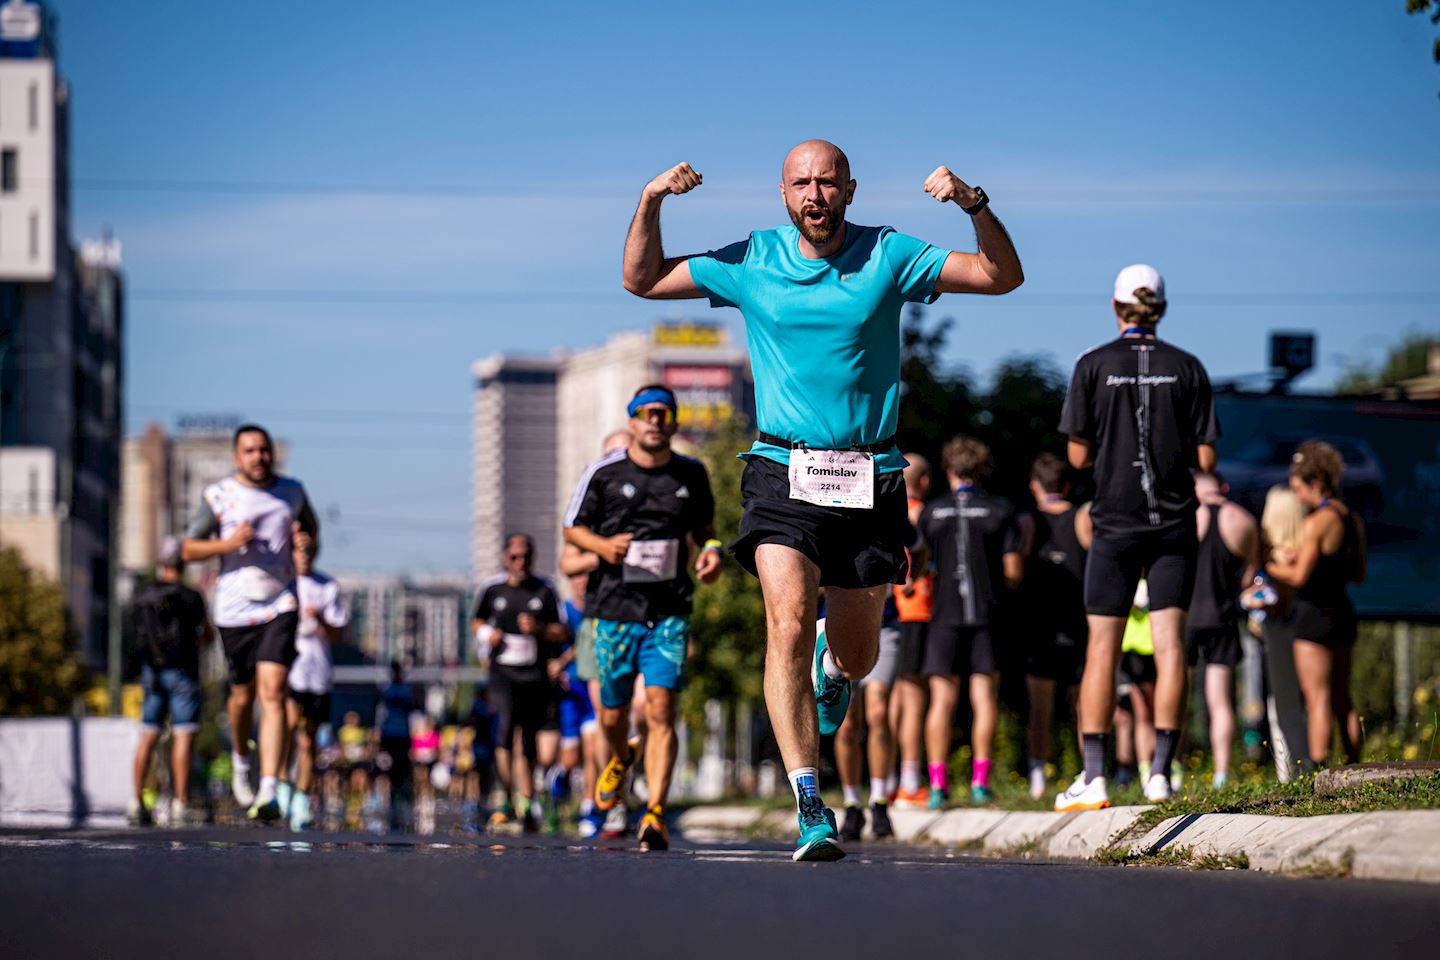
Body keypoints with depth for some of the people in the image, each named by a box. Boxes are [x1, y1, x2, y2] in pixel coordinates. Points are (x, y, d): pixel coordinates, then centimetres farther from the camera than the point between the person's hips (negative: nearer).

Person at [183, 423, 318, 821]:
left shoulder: (292, 492, 7)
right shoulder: (218, 496, -1)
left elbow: (311, 526, 25)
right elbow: (189, 550, 2)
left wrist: (306, 540, 1)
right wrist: (229, 543, -16)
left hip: (280, 607, 0)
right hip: (235, 609, 0)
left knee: (272, 692, -15)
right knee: (243, 697, 11)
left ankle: (269, 792, -22)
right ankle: (241, 759, 45)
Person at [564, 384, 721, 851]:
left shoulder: (692, 475, 6)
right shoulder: (604, 472, -1)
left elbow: (704, 526, 22)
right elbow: (572, 527, 7)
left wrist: (711, 550, 0)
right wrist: (602, 545, -13)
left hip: (670, 611, 0)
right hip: (614, 607, 0)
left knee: (661, 708, -14)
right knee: (613, 713, 9)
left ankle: (655, 813, -16)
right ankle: (620, 760, 45)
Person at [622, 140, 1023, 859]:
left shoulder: (888, 256, 2)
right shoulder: (751, 261, 5)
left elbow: (1003, 276, -2)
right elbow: (643, 281, 13)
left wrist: (976, 206, -19)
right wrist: (650, 204, -3)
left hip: (870, 477, 1)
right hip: (783, 471, -1)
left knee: (857, 655, 11)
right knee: (789, 623, -22)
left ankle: (831, 669, 52)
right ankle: (810, 808, -24)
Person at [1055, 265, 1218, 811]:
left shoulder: (1094, 365, -2)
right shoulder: (1187, 368, 1)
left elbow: (1079, 455, -2)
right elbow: (1205, 458, 0)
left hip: (1116, 520, -1)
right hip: (1174, 521, 1)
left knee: (1102, 647, 2)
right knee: (1169, 642, 1)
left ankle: (1094, 777, -2)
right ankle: (1160, 772, -5)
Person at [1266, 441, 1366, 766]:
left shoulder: (1317, 522, -15)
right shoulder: (1352, 519, 9)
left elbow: (1299, 577, -17)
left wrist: (1270, 567, -2)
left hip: (1315, 614, -8)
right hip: (1343, 611, 8)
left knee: (1317, 700, -7)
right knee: (1342, 701, 14)